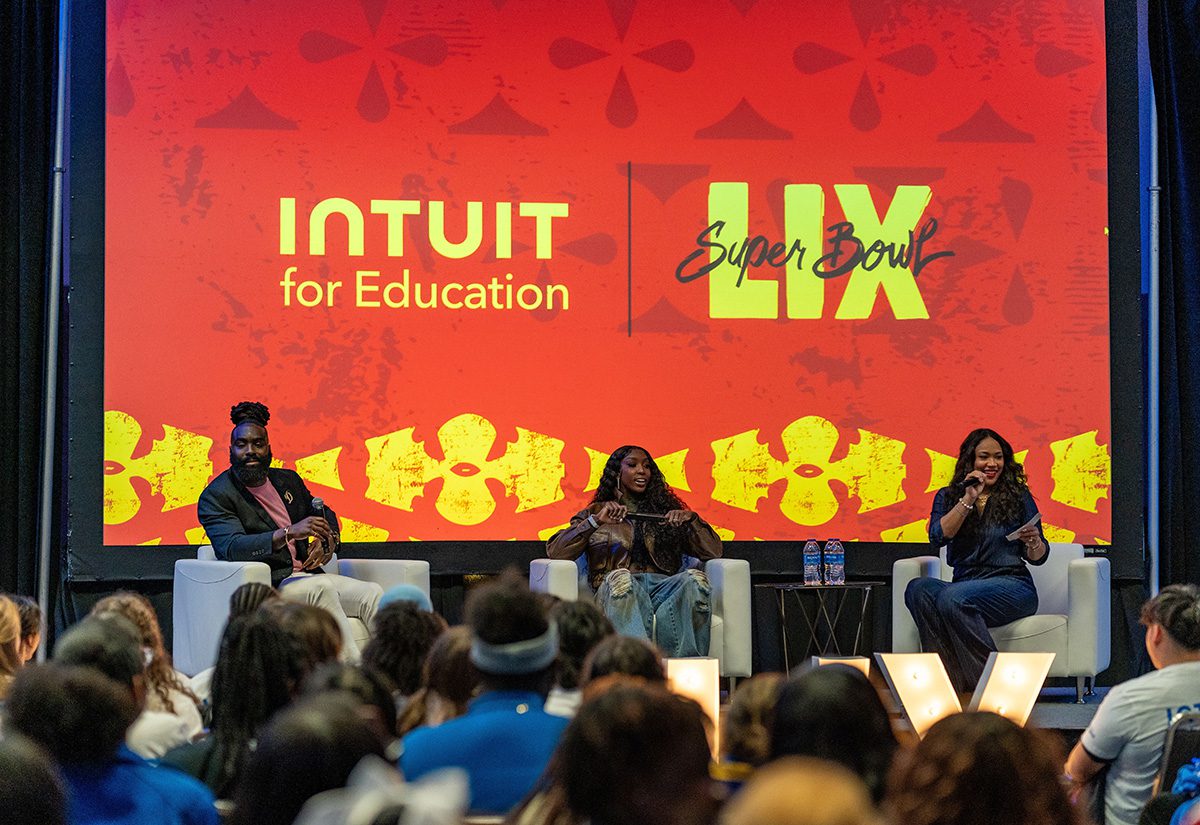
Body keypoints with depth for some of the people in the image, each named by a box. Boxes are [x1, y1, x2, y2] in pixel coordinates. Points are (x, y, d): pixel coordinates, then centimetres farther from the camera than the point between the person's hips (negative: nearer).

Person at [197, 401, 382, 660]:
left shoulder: (288, 480, 17)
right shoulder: (215, 497, -5)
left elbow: (325, 516, 29)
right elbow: (232, 548, -21)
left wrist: (327, 540, 3)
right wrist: (289, 533, -32)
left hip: (307, 576, 7)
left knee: (372, 593, -17)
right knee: (322, 587, -35)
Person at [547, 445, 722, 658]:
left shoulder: (666, 509, 29)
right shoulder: (595, 512, 24)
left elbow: (713, 551, 21)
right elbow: (555, 551, 9)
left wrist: (691, 519, 3)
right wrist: (596, 521, -1)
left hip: (664, 585, 2)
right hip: (617, 592, -2)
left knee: (694, 580, -33)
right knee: (620, 578, -39)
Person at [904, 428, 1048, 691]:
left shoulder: (1018, 496, 10)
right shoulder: (947, 497, 15)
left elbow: (1039, 557, 10)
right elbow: (938, 536, -5)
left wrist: (1033, 542, -13)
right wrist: (968, 500, -8)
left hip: (1012, 585, -3)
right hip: (964, 585, 3)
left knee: (952, 597, -34)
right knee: (918, 588, -30)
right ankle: (952, 680, -34)